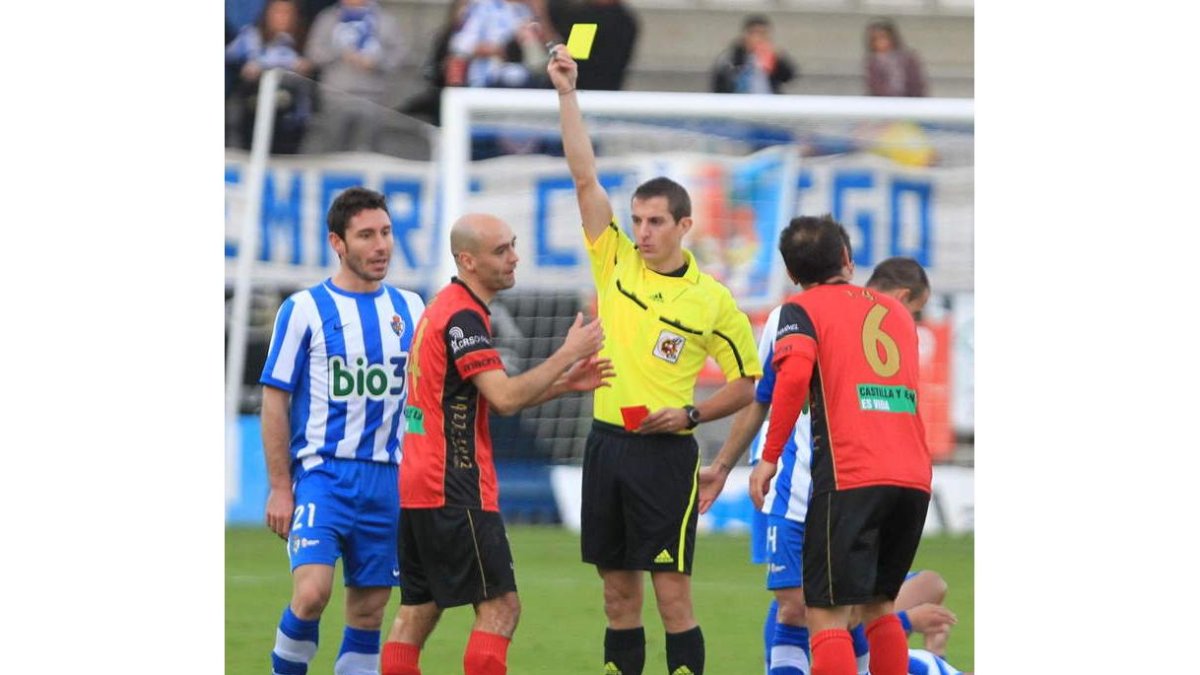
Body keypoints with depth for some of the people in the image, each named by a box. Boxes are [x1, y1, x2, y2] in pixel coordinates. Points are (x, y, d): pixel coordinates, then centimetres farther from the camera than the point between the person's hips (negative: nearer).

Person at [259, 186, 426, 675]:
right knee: (312, 592, -21)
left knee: (369, 610, 5)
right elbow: (275, 401, -2)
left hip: (388, 480, 4)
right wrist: (280, 487, -7)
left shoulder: (409, 309, 10)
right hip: (323, 472, -4)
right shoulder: (304, 309, -3)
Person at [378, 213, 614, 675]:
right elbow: (505, 399, -23)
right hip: (454, 492, -10)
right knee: (500, 607, -7)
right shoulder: (463, 316, -15)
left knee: (417, 612, 8)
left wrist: (565, 383, 13)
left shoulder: (444, 308, 17)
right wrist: (568, 355, -14)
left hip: (417, 487, 10)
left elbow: (497, 398, 22)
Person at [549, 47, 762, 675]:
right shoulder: (616, 263, 6)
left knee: (672, 591, -7)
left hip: (665, 452, -4)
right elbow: (586, 179, 0)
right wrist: (567, 93, -6)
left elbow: (746, 382, 6)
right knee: (618, 592, 7)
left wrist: (689, 415, -10)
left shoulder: (711, 299, -2)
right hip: (607, 442, 4)